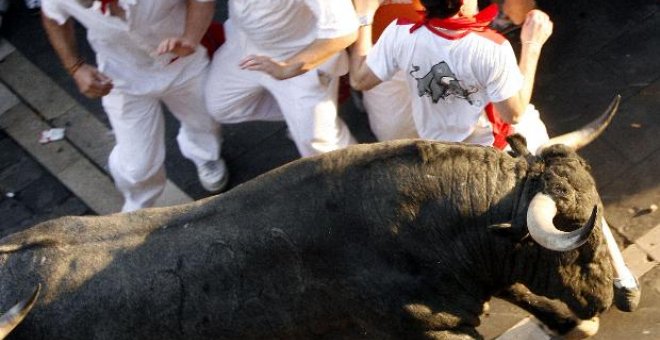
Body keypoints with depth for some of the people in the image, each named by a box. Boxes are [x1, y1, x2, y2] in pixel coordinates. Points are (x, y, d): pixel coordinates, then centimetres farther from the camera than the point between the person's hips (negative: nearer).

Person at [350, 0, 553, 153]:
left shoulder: (400, 34, -28)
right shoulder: (491, 48, -36)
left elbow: (359, 80, -12)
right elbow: (515, 114, -22)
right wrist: (532, 45, -19)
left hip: (433, 142, 4)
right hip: (488, 146, -4)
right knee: (531, 121, 28)